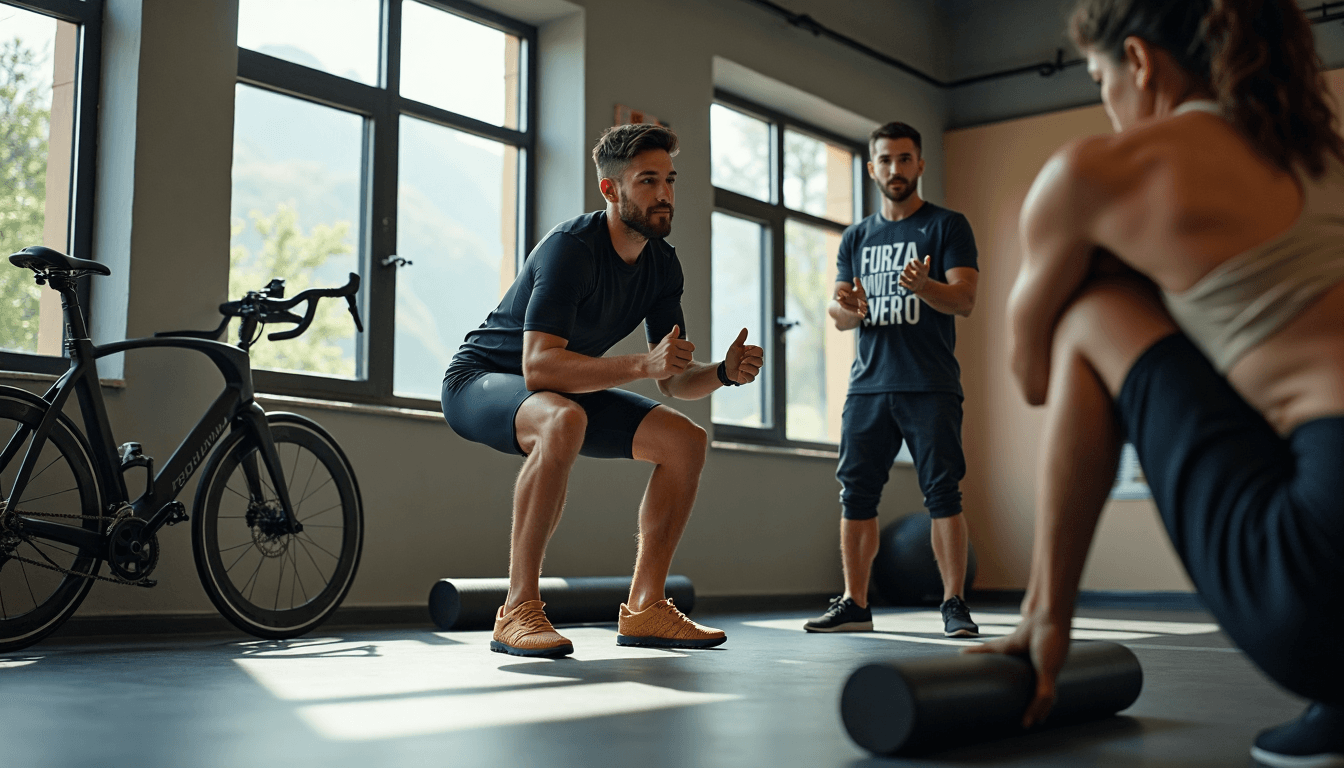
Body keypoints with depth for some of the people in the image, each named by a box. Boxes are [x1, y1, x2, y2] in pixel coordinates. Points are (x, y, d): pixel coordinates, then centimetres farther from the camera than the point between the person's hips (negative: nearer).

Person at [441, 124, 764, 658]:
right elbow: (537, 365, -37)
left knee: (685, 441, -4)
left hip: (561, 392, 8)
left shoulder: (662, 265, -2)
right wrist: (642, 365, -43)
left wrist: (724, 372, -20)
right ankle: (519, 610, -31)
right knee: (562, 421, -40)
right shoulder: (571, 248, -26)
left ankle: (644, 609, 1)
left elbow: (674, 381, 1)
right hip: (480, 379, -8)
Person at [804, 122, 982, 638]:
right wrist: (848, 307, -10)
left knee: (943, 494, -7)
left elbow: (965, 300, -7)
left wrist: (923, 286, -28)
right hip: (868, 384, 4)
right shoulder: (857, 238, 18)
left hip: (930, 387, -4)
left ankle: (954, 605, -1)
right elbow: (838, 316, 14)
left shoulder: (947, 226, 5)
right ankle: (854, 605, 10)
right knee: (856, 493, 2)